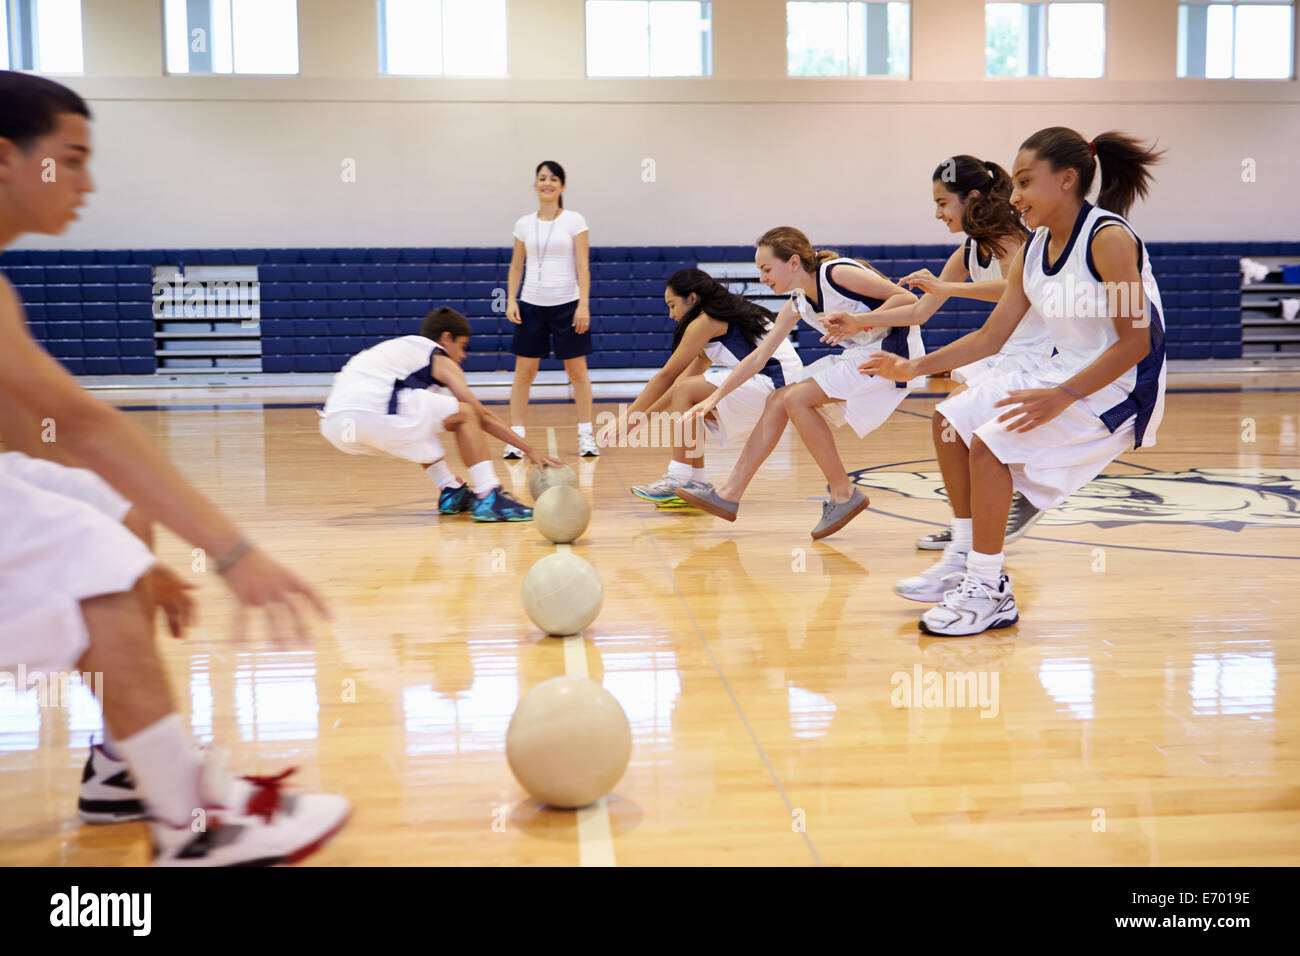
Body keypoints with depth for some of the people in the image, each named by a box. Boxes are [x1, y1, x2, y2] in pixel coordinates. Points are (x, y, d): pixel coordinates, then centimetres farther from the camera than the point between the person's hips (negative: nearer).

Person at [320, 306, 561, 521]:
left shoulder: (397, 348, 34)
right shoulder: (440, 360, 13)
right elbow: (482, 416, 11)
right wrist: (529, 449, 17)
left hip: (333, 425, 8)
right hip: (372, 414, -8)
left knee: (418, 420, 34)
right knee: (465, 414, 7)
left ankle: (451, 492, 28)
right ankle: (489, 498, -1)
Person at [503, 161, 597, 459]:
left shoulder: (574, 221, -1)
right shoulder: (524, 224, 7)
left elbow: (583, 267, -4)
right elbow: (516, 267, 12)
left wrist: (584, 305, -12)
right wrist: (511, 301, 0)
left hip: (567, 304, -2)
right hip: (531, 305, 2)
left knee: (577, 371, 3)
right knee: (523, 372, 0)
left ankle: (586, 435, 12)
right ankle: (515, 437, 5)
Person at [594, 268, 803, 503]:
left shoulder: (705, 322, -8)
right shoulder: (723, 316, 21)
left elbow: (666, 376, -6)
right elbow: (688, 376, 23)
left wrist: (627, 420, -1)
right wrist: (643, 416, 20)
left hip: (774, 383, -10)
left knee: (685, 393, -15)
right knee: (689, 404, 14)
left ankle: (677, 479, -15)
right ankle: (697, 484, 12)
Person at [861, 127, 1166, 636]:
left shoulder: (1108, 237, -20)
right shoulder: (1034, 249, 5)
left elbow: (1136, 341, -23)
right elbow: (991, 336, 9)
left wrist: (1062, 398, -31)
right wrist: (915, 367, 0)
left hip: (1119, 389, -9)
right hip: (1064, 375, 9)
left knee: (991, 443, -22)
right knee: (953, 419, 7)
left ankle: (989, 592, -11)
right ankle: (965, 560, 16)